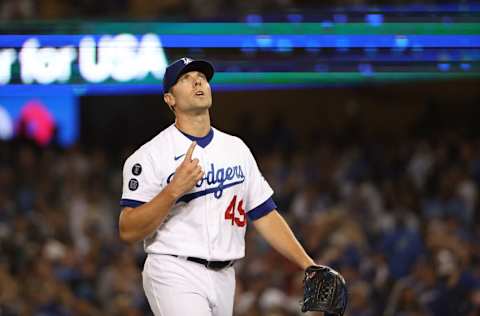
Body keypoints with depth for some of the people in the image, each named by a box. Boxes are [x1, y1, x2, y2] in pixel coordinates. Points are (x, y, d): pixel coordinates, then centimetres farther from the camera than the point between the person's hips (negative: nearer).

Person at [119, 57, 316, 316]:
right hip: (175, 275, -6)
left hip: (224, 277, 6)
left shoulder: (236, 148, 14)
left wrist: (309, 266, 5)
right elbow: (128, 231, -11)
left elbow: (265, 215, 15)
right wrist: (173, 190, -23)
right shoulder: (149, 156, -5)